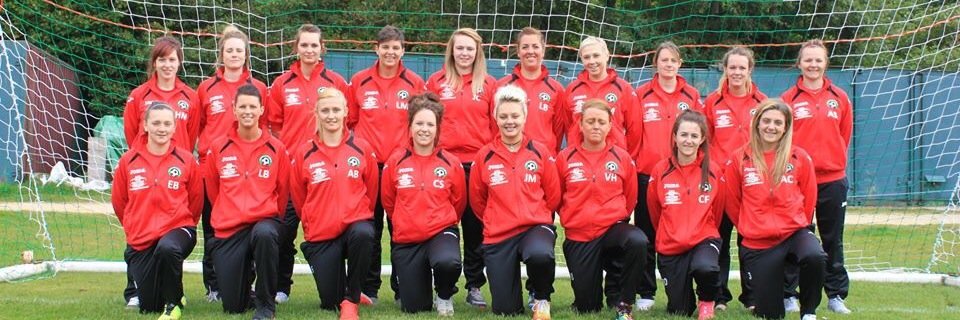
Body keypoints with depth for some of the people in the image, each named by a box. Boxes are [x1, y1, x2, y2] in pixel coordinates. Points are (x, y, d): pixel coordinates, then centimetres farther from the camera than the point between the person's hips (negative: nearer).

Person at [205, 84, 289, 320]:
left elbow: (283, 191, 9)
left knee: (264, 234, -42)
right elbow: (212, 191, 14)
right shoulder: (218, 148, 3)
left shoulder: (276, 148, 1)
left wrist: (272, 219, 9)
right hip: (228, 229, 1)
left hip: (265, 220, -1)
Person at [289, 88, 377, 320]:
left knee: (363, 234, -39)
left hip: (355, 224, -1)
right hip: (320, 235, 1)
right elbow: (298, 197, 9)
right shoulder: (304, 154, -2)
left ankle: (351, 301, -18)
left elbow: (371, 191, 9)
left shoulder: (362, 149, -1)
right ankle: (338, 298, 38)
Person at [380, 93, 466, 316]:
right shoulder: (395, 163, -4)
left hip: (441, 232, -1)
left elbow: (458, 202, 8)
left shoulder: (451, 163, -5)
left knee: (448, 262, -38)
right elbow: (388, 202, 10)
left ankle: (445, 297, -2)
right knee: (413, 308, 2)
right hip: (406, 239, 1)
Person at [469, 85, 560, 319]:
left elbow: (553, 196, 7)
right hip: (498, 234, 1)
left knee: (540, 255, -40)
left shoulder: (540, 152, -1)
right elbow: (477, 199, 11)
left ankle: (541, 299, -7)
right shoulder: (484, 156, 0)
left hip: (536, 226, -1)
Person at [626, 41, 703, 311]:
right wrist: (632, 163, -2)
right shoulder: (642, 95, 3)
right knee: (647, 237, 4)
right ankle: (646, 293, 10)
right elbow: (633, 133, 2)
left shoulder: (692, 96, 7)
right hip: (647, 176, -1)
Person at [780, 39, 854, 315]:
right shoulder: (788, 99, 0)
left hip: (832, 179, 2)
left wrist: (835, 162, 7)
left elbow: (845, 136, 12)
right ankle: (788, 294, 8)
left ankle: (836, 295, 15)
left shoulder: (839, 98, 6)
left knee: (833, 240, 8)